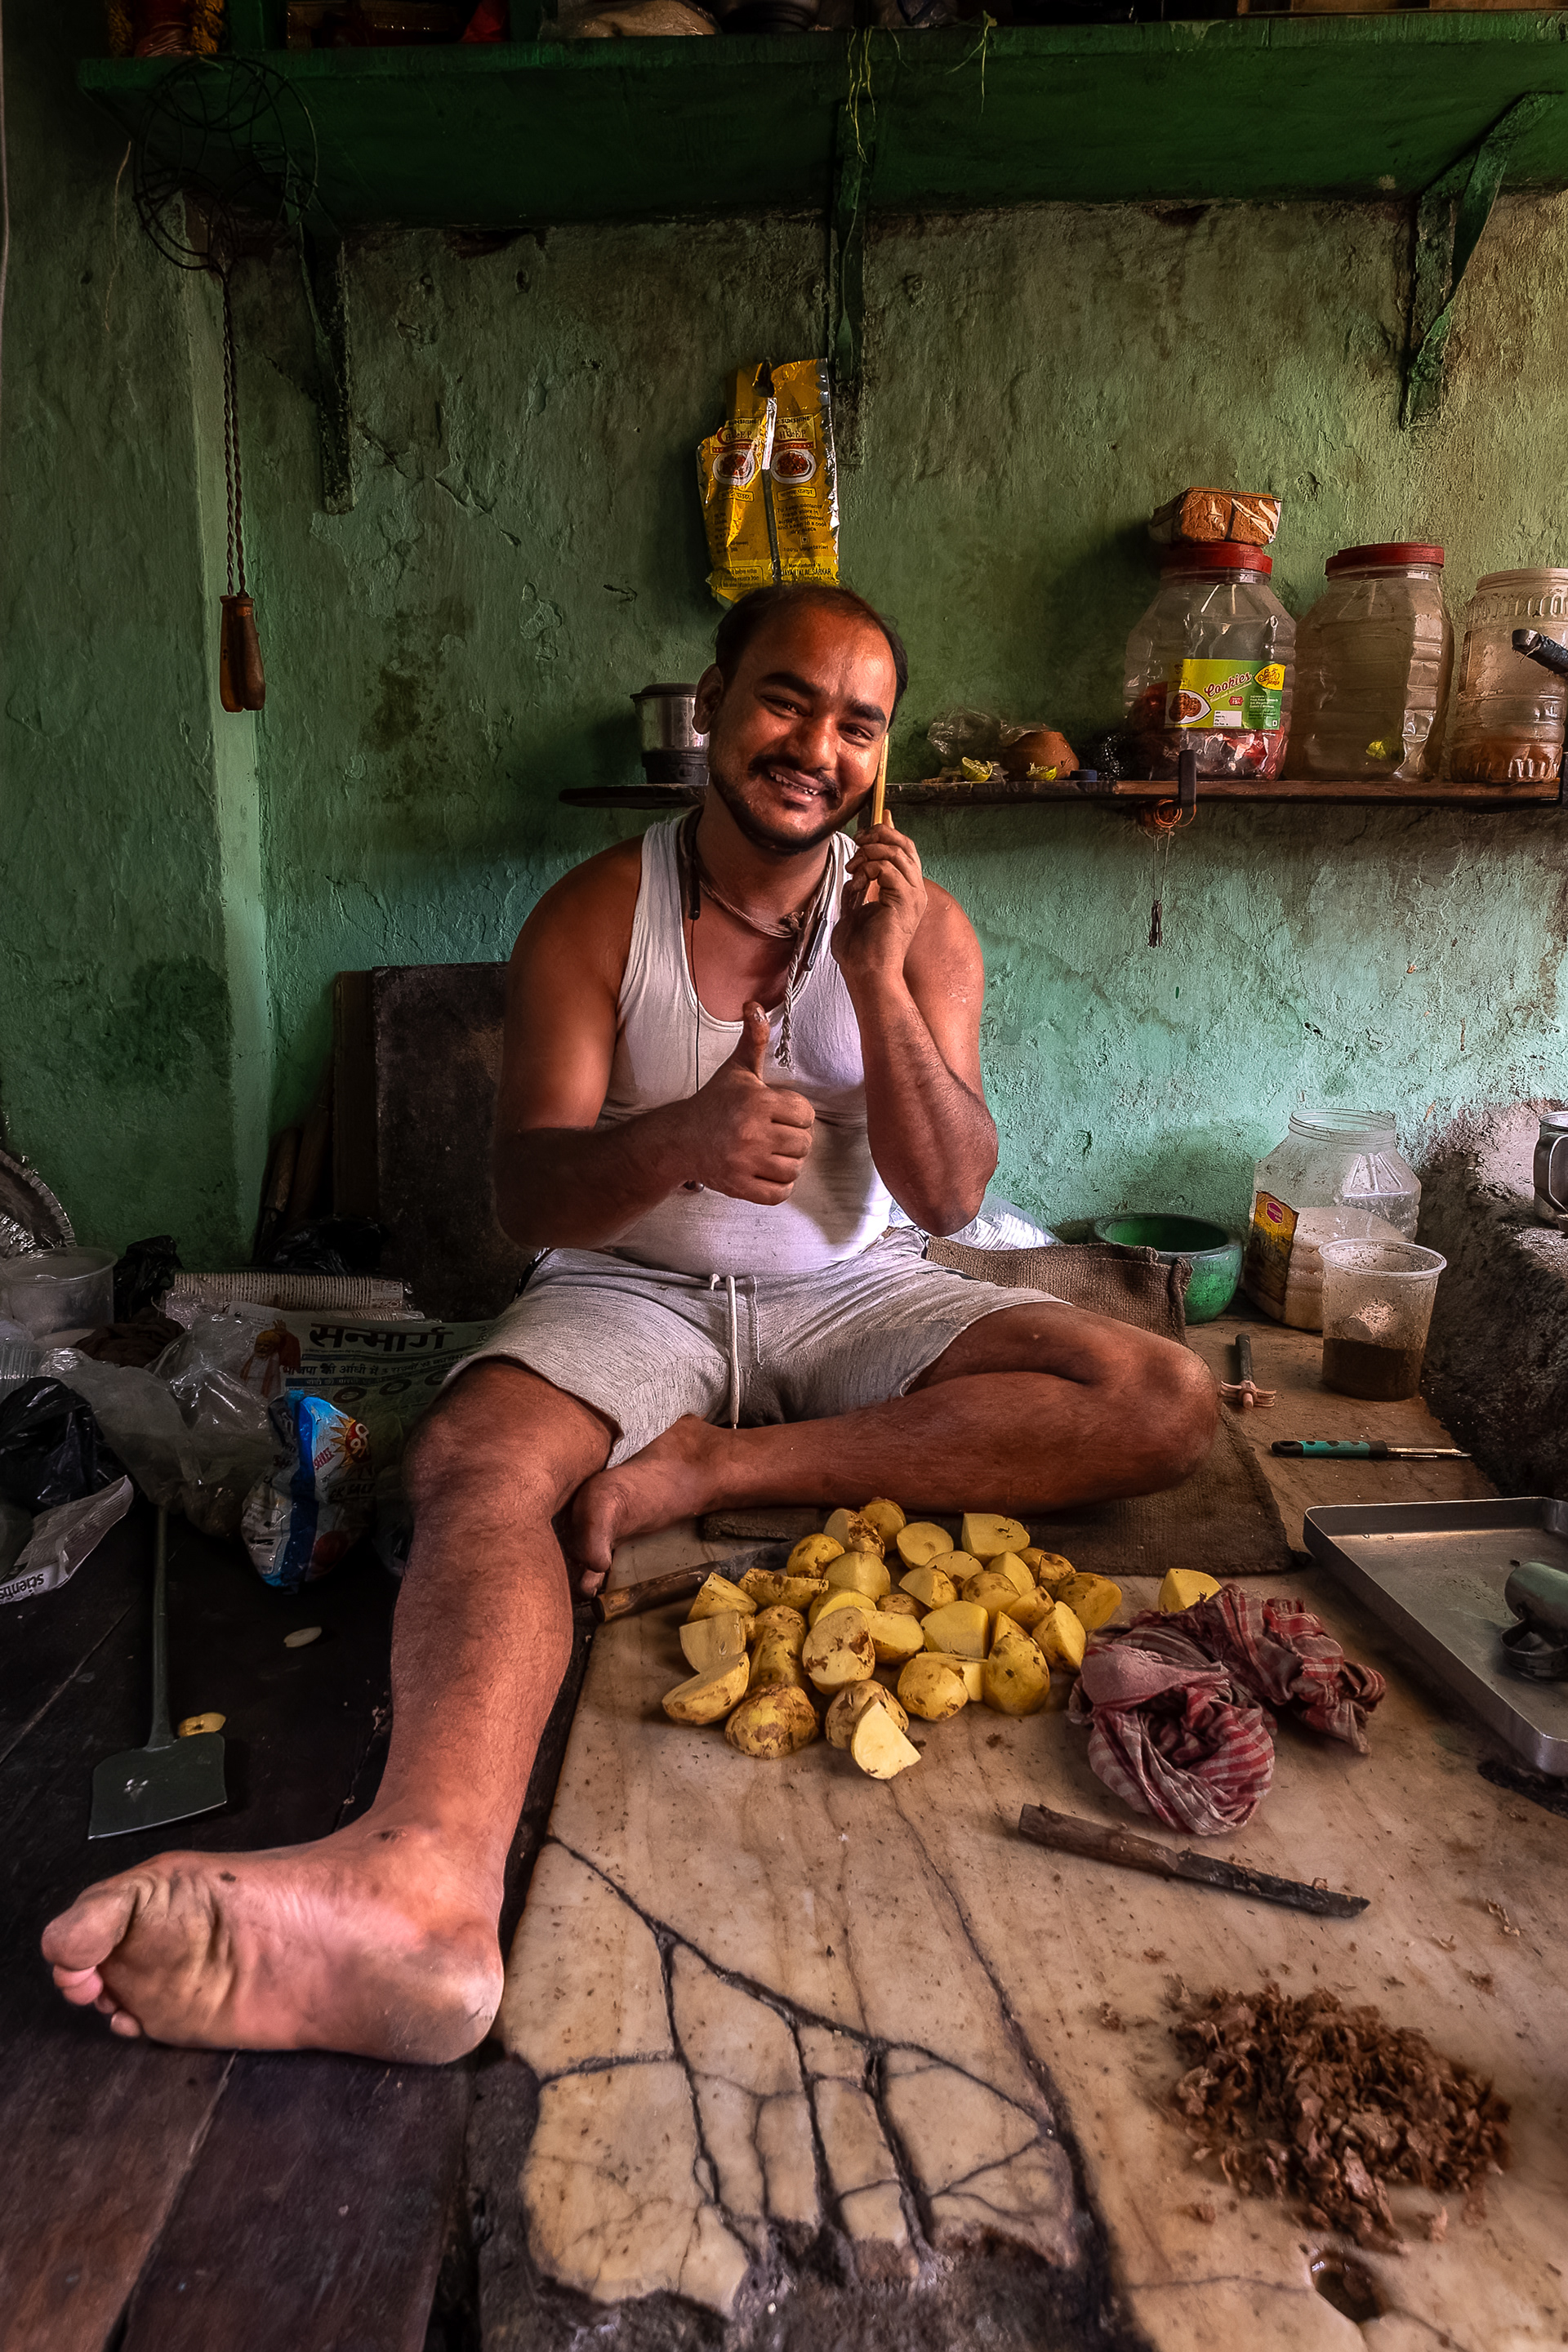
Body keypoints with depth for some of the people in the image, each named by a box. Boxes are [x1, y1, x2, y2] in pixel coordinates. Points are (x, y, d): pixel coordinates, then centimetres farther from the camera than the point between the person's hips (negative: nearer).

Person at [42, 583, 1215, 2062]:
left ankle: (706, 1470, -23)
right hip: (631, 1292, -2)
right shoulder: (594, 916, -4)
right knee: (468, 1459, -33)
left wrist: (878, 981, -19)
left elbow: (946, 1197, -6)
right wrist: (688, 1136, -33)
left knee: (1166, 1403, -19)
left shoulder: (922, 926, 1)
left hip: (846, 1294, 3)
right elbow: (529, 1193, -11)